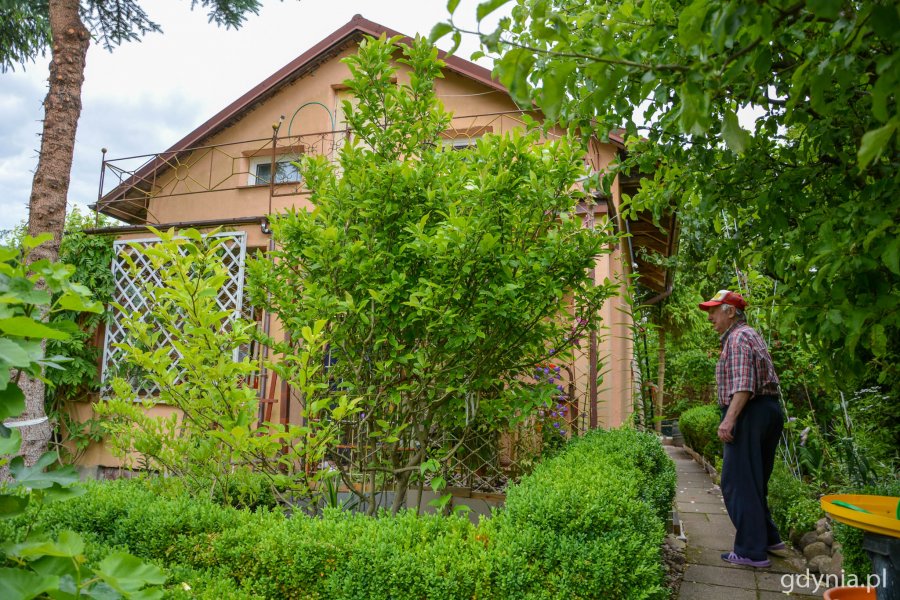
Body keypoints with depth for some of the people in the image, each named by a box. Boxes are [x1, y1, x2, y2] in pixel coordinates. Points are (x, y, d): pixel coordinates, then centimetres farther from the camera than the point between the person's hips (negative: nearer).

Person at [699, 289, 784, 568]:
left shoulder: (738, 338, -11)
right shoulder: (750, 335, 21)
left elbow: (743, 385, -23)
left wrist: (729, 419, -28)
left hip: (750, 413, -11)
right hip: (768, 411, 11)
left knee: (738, 483, -6)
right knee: (755, 482, 19)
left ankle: (751, 550, -3)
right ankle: (768, 537, 27)